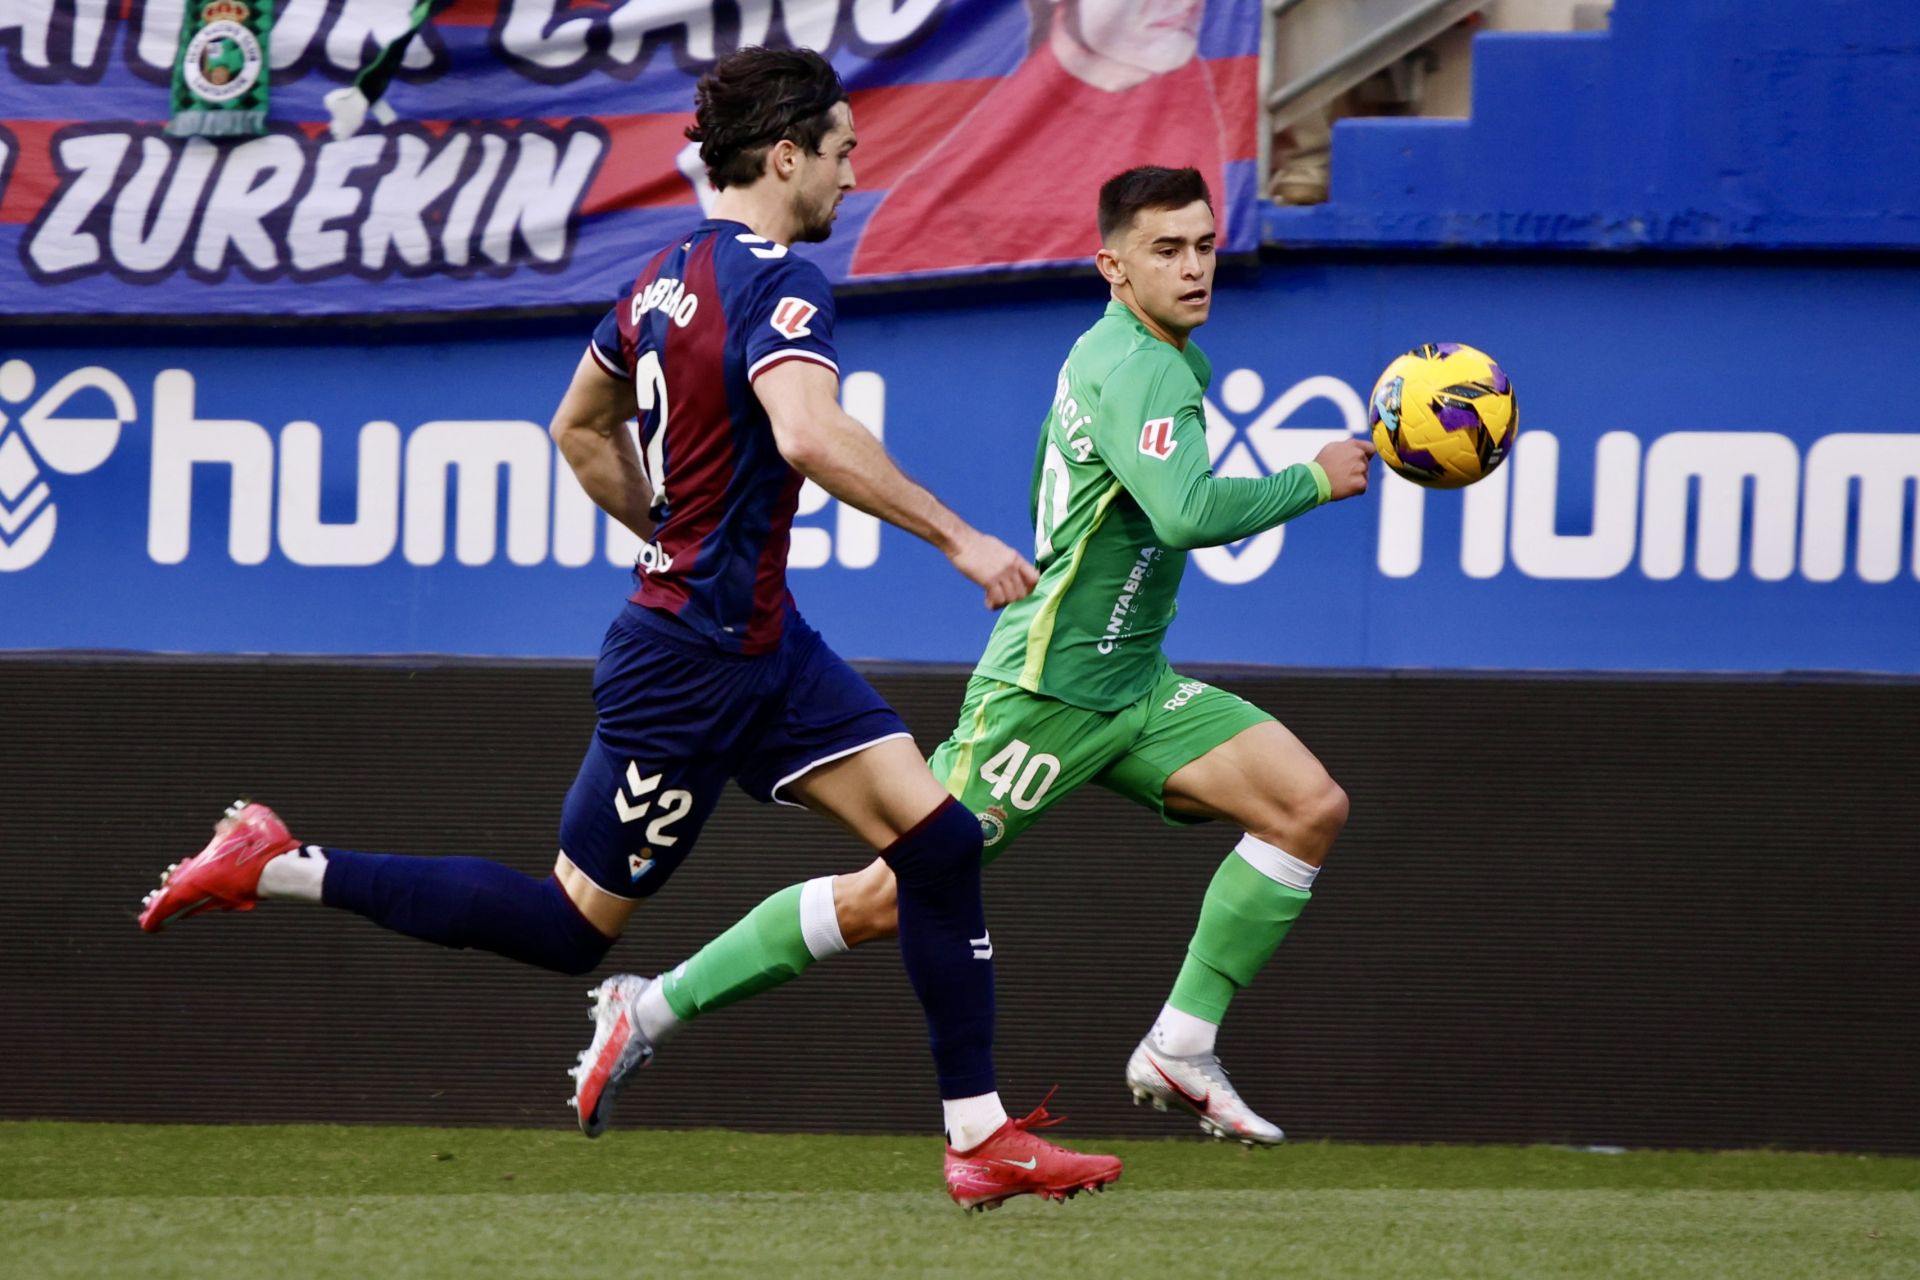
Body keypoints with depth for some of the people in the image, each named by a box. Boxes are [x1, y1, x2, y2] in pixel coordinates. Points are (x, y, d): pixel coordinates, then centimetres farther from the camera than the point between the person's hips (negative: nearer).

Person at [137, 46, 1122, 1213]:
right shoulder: (776, 283, -19)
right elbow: (808, 433, -38)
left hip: (761, 643, 10)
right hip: (690, 664, -10)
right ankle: (280, 868, 6)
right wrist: (957, 537, -32)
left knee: (938, 836, 1)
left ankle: (983, 1138, 2)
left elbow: (579, 428, 22)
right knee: (571, 926, -1)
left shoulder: (670, 275, 10)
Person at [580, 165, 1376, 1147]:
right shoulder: (1137, 370, -17)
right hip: (1044, 687, -9)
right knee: (892, 898, -6)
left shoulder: (1143, 356, 13)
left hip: (1129, 687, 9)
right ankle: (656, 1007, 9)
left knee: (1311, 807, -8)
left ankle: (1179, 1050, -5)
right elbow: (1188, 514, -32)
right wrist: (1313, 481, -21)